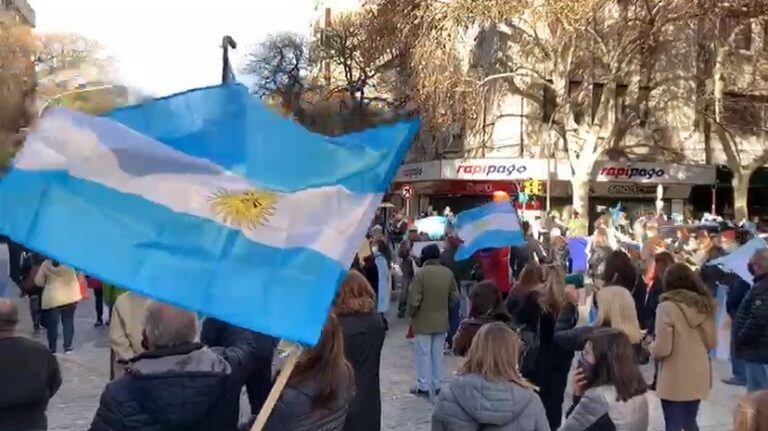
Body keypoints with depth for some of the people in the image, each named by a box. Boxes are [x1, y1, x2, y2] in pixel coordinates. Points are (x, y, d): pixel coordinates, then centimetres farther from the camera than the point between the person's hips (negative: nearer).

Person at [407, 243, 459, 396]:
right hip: (442, 321, 5)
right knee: (438, 353, 14)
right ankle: (437, 384, 22)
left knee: (423, 353, 6)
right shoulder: (448, 273, -3)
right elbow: (455, 296, 5)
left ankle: (424, 386, 12)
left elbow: (414, 299, -19)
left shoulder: (420, 273, -19)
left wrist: (411, 314, -2)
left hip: (423, 321, -5)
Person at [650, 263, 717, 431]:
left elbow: (662, 349, -17)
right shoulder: (704, 305, 3)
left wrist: (651, 346, 4)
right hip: (698, 377, 6)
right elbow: (712, 342, 10)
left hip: (675, 380, -6)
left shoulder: (667, 307, -15)